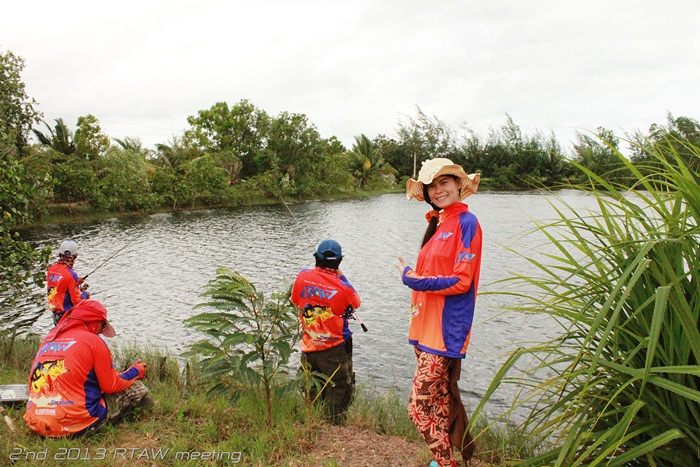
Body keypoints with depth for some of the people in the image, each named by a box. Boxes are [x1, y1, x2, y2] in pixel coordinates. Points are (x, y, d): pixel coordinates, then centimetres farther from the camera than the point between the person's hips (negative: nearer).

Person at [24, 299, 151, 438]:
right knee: (137, 387, 9)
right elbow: (111, 386, -2)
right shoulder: (93, 340, -8)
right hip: (74, 426, -7)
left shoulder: (49, 338, 11)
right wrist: (135, 371, 16)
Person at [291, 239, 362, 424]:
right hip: (335, 347, -4)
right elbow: (356, 303, 3)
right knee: (340, 388, 10)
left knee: (310, 387, 24)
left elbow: (295, 301, 7)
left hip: (309, 347, 5)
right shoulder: (342, 287, -17)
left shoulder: (302, 276, -7)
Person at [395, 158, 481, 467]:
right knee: (441, 403, 18)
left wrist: (412, 279, -10)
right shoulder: (438, 223, 14)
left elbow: (461, 281, -14)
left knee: (420, 407, -5)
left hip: (445, 331, -8)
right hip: (426, 327, 8)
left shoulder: (465, 222, -10)